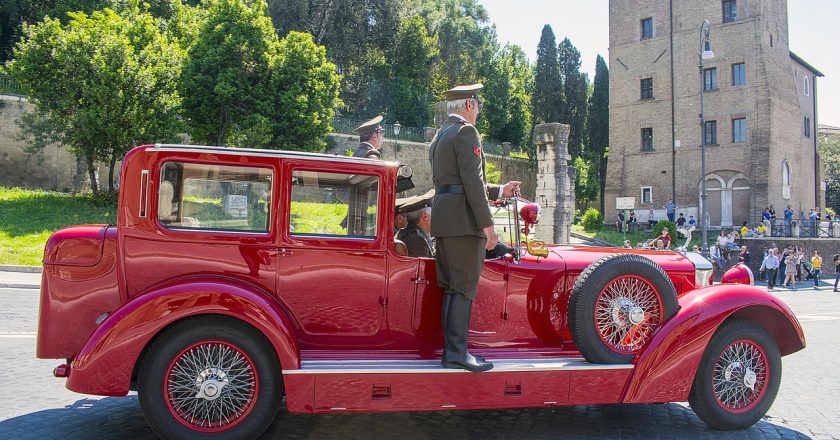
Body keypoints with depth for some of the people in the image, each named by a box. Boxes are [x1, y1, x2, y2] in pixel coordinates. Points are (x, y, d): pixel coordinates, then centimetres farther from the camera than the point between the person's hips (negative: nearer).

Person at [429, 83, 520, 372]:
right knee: (464, 287, -6)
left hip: (443, 218, 9)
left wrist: (499, 191, 29)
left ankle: (451, 349, 14)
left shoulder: (440, 136, 23)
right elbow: (472, 181, -16)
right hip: (463, 219, -9)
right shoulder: (465, 131, -6)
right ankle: (457, 353, -4)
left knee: (452, 288, 10)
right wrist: (487, 224, -16)